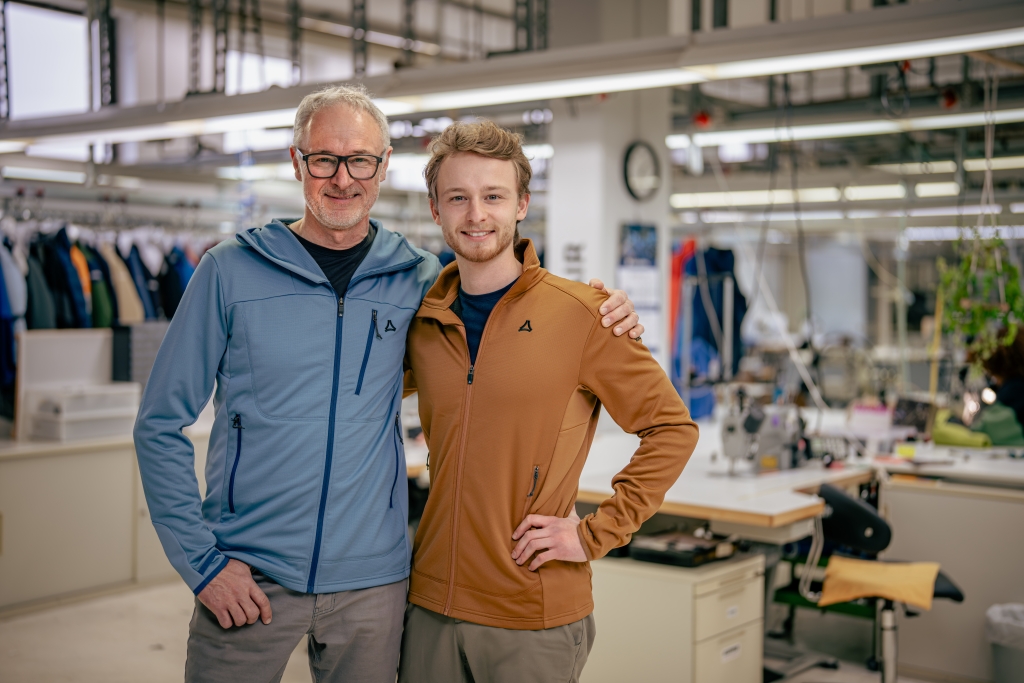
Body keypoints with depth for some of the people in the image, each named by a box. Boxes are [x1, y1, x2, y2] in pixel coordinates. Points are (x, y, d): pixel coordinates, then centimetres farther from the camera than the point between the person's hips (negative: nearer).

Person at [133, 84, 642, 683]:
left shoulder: (418, 280, 2)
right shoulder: (231, 271, -3)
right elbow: (161, 425, 0)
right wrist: (201, 561, -7)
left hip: (372, 580, 2)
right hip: (246, 579, -1)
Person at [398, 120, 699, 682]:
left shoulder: (580, 312, -9)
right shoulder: (423, 321, 4)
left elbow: (672, 428, -5)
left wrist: (598, 533, -9)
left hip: (536, 617, -4)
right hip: (430, 605, 4)